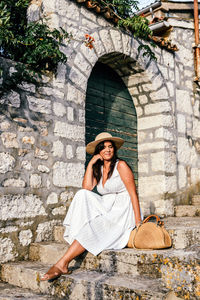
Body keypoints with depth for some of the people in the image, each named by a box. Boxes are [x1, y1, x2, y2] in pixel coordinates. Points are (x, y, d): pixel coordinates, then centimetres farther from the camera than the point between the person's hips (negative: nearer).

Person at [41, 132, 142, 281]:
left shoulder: (120, 165, -4)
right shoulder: (98, 169, 14)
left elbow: (133, 193, -9)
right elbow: (87, 187, -4)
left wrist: (138, 221, -16)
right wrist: (91, 163, -2)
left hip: (122, 212, -5)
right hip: (106, 208, 6)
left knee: (91, 228, -27)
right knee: (82, 195, -19)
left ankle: (63, 264, -25)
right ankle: (76, 238, -27)